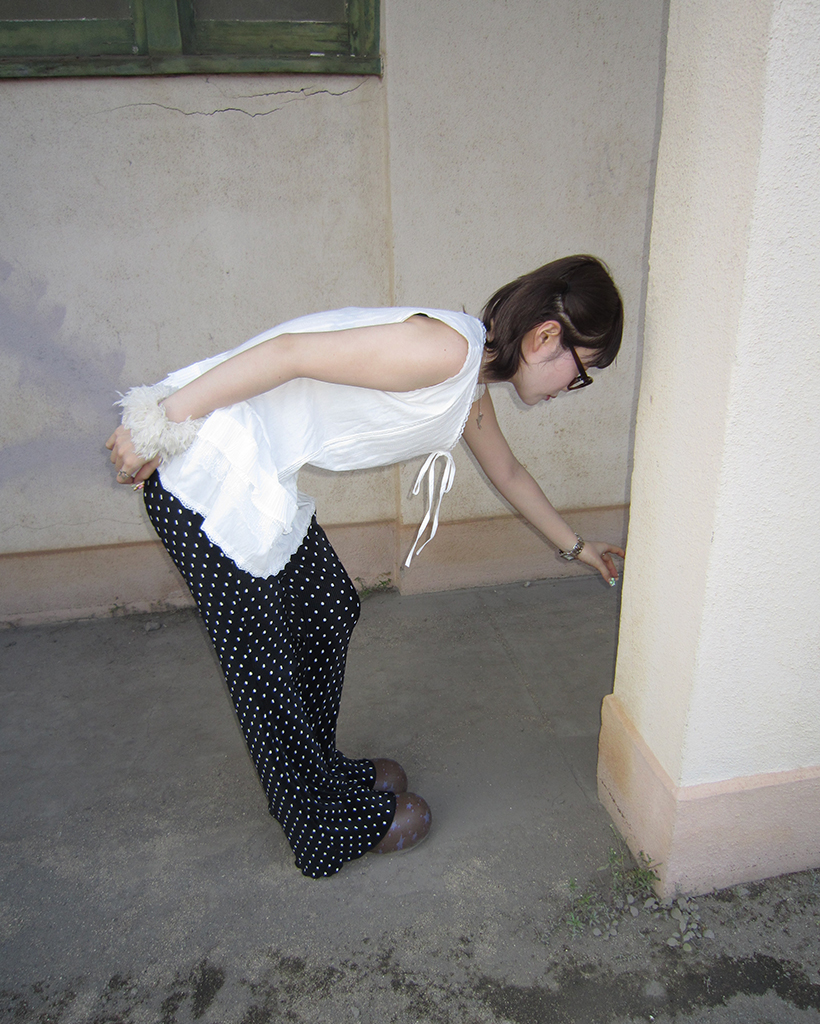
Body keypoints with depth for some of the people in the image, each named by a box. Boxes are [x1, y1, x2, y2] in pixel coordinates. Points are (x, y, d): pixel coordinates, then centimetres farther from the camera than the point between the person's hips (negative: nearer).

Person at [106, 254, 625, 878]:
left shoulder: (470, 386, 12)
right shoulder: (447, 348, -19)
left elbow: (509, 473, 28)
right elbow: (291, 352, -22)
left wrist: (577, 547, 40)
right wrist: (160, 427, -18)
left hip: (258, 478, 10)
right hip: (207, 476, -9)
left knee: (331, 606, 19)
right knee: (264, 659, 5)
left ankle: (318, 770, 41)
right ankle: (325, 825, 27)